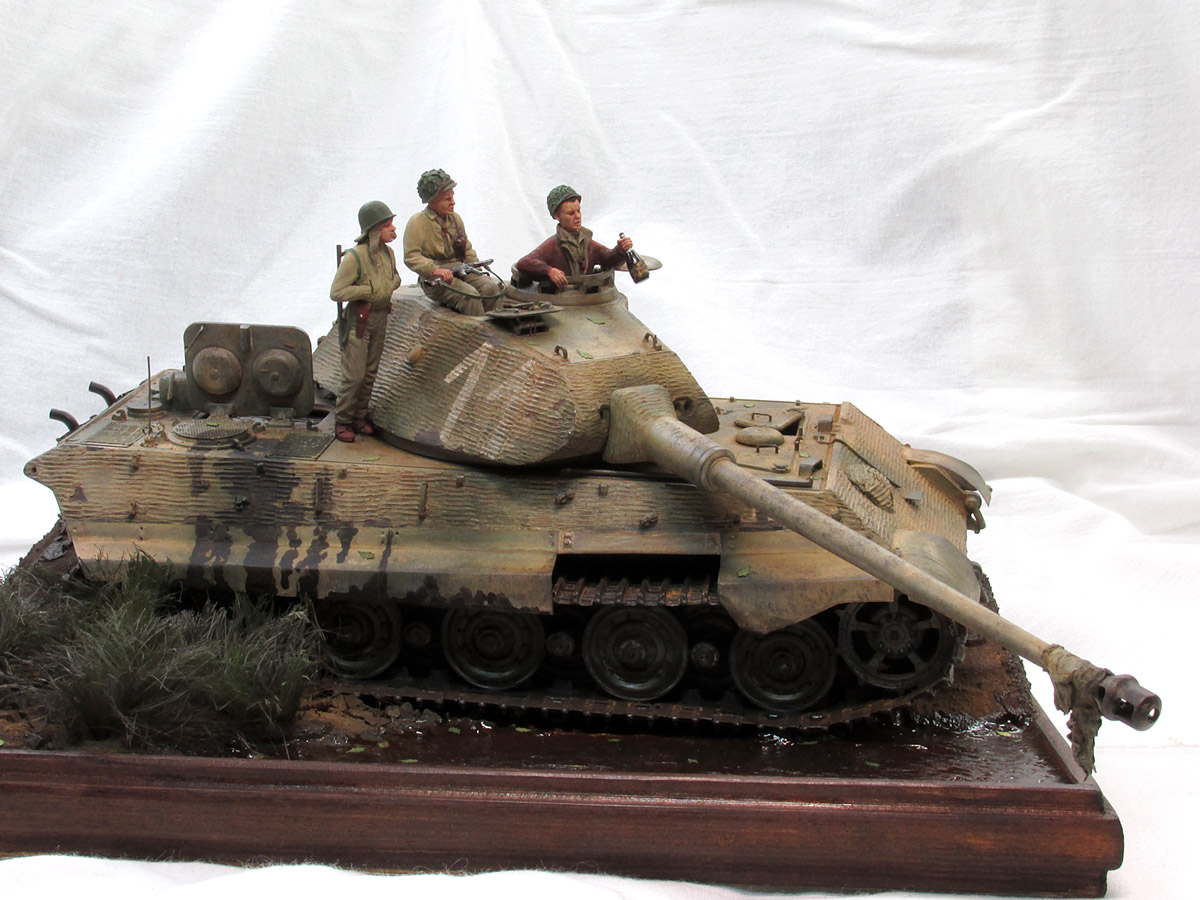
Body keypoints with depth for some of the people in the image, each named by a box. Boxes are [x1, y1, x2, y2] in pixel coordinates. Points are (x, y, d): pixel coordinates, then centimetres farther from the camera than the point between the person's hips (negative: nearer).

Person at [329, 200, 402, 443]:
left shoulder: (388, 253, 3)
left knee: (370, 373, 11)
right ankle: (342, 421, 9)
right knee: (354, 375, -5)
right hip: (358, 320, -7)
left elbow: (394, 277, 24)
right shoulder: (355, 257, -19)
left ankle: (359, 416, 23)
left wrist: (391, 286, 1)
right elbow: (336, 292, -18)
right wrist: (369, 290, -20)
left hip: (380, 317, 7)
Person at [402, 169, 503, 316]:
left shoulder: (455, 218, 16)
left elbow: (467, 250, 27)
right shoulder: (417, 222, -6)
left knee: (491, 287, -21)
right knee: (470, 295, -31)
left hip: (461, 270, 6)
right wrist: (435, 270, -29)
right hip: (435, 281, -6)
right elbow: (411, 257, -14)